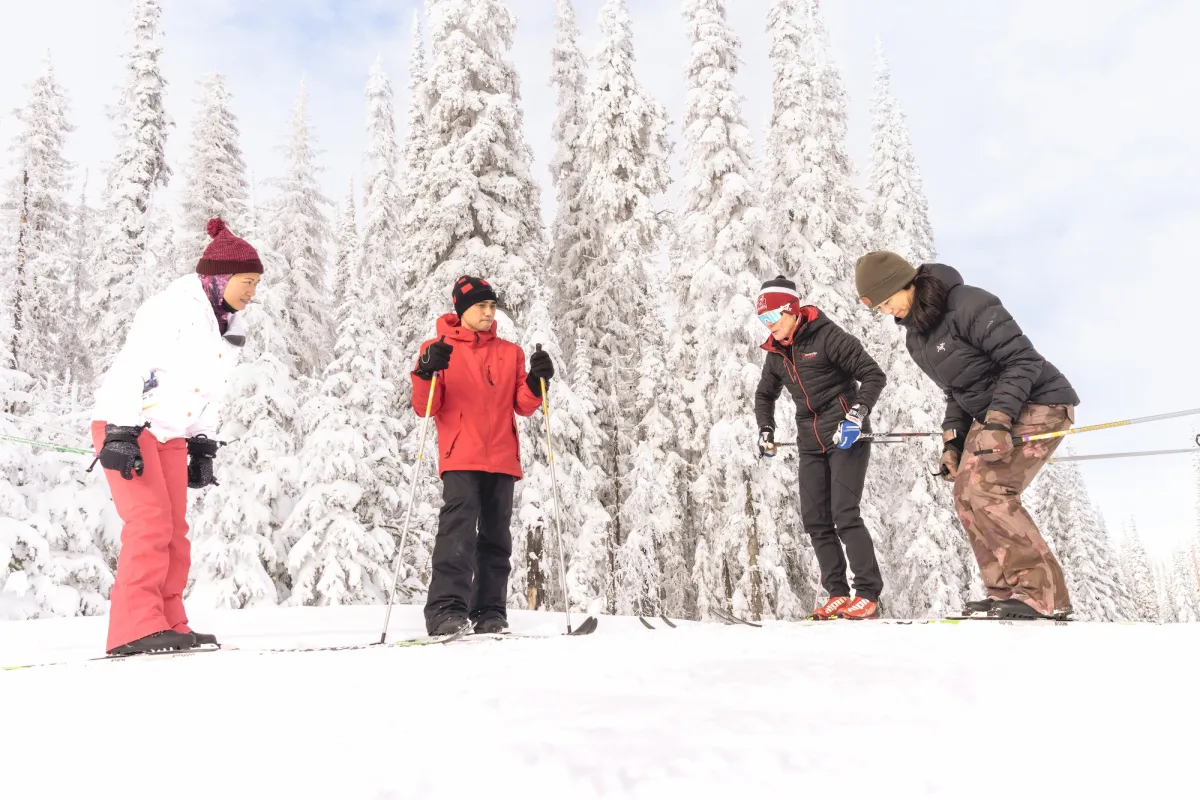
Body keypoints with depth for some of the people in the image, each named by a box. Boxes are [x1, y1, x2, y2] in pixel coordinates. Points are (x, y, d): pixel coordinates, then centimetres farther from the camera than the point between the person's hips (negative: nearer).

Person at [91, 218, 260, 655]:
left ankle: (168, 624, 9)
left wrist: (203, 447, 15)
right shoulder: (173, 307, -13)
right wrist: (119, 434, -25)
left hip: (171, 436, 8)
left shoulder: (226, 327, 13)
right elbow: (128, 369, -19)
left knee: (174, 532, 4)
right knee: (151, 524, -17)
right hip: (125, 426, -8)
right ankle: (135, 627, -16)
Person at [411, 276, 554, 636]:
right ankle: (446, 610, -22)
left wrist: (536, 382, -7)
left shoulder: (511, 352, 16)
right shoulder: (438, 349, 7)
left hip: (502, 459, 4)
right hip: (460, 458, -4)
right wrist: (426, 373, -18)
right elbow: (425, 408, 0)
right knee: (459, 527, -19)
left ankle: (489, 612, 9)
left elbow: (523, 406, 12)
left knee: (496, 536, 4)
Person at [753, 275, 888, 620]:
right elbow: (764, 395, 26)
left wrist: (856, 415, -22)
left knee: (844, 514, -14)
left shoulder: (826, 336, -12)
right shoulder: (776, 354, 9)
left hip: (846, 436, -7)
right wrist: (766, 431, 12)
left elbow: (874, 376, -12)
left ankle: (869, 594, -5)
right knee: (815, 519, 3)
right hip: (811, 442, 7)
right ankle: (838, 594, 10)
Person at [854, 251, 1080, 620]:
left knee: (988, 490, -21)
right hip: (992, 415, 9)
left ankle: (1044, 593, -14)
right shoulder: (916, 336, 7)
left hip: (1038, 403, -9)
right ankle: (1007, 589, 4)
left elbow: (1023, 359, -22)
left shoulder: (968, 304, -21)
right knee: (966, 493, -2)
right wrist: (953, 441, 5)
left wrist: (997, 419, -31)